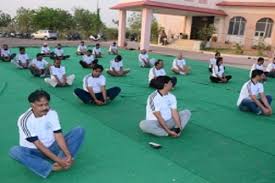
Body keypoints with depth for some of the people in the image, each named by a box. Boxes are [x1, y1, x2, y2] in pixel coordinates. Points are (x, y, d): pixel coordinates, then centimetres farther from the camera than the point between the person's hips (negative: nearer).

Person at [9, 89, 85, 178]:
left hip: (52, 148, 3)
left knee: (79, 131, -14)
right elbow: (38, 145, -24)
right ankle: (53, 167, -35)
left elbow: (58, 136, -17)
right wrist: (58, 159, -30)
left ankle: (64, 161, -33)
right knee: (15, 151, -36)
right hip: (35, 152, -3)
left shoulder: (52, 113, -10)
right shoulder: (24, 120, -21)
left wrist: (68, 155, -32)